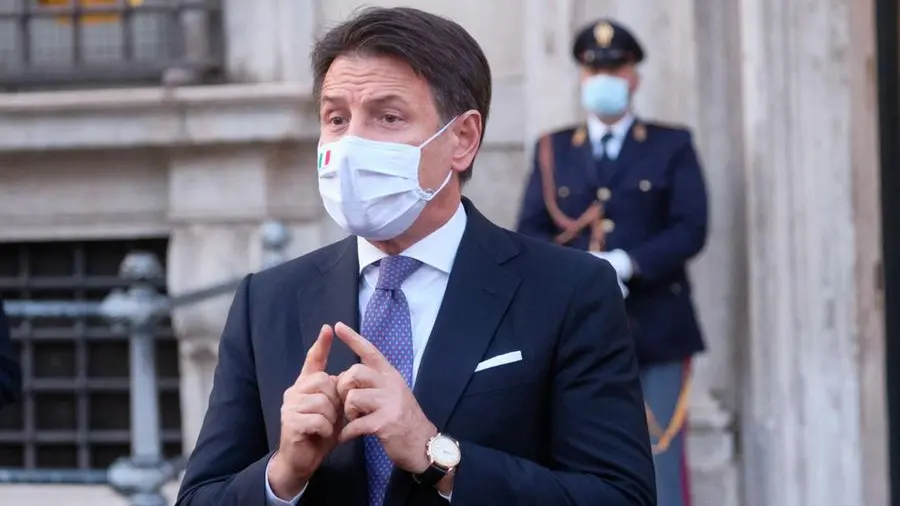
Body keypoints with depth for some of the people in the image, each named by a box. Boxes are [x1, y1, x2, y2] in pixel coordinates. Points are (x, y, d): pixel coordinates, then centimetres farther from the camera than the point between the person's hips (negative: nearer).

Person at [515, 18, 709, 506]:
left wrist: (625, 263, -17)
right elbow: (529, 233, 6)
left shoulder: (671, 147, 10)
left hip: (655, 330, -1)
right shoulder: (553, 151, 15)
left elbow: (690, 229, -2)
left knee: (662, 464, -4)